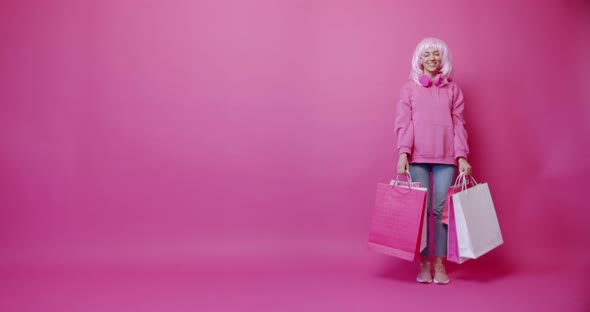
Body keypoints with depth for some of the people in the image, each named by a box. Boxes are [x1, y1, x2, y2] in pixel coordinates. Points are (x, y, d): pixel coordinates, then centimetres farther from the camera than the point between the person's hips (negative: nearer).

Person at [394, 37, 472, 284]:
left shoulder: (452, 89, 11)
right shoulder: (410, 88, 7)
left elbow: (458, 124, 6)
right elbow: (404, 123, -1)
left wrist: (462, 156, -3)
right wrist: (403, 153, -13)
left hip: (446, 156, 1)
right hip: (417, 156, -1)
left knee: (442, 208, -1)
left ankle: (440, 263, 9)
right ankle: (424, 263, 9)